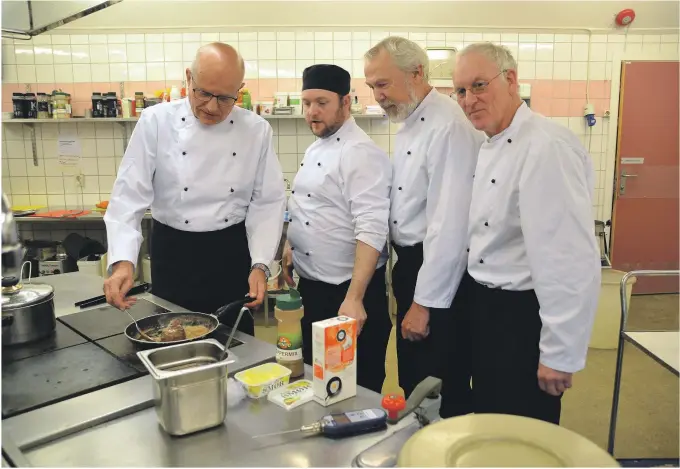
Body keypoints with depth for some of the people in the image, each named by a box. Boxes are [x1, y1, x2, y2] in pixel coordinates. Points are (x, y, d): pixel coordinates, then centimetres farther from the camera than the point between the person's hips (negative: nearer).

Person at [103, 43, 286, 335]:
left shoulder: (257, 130, -5)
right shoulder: (156, 122, -9)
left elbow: (268, 201, -2)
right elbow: (129, 195, -12)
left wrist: (260, 264, -11)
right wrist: (123, 262, -24)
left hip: (232, 252, 1)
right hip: (174, 253, -1)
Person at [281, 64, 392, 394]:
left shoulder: (361, 153, -18)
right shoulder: (315, 149, 11)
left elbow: (371, 230, -25)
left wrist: (354, 298, -30)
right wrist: (291, 248, 11)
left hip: (348, 291, -9)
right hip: (313, 287, 9)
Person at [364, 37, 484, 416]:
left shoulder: (449, 126, -19)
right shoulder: (410, 124, 11)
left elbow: (450, 225, -23)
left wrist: (424, 303, -19)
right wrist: (406, 278, 12)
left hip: (439, 275, -9)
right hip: (411, 264, 9)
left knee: (444, 394, 6)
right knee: (414, 386, 22)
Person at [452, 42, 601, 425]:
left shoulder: (547, 147, -24)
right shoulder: (492, 147, 8)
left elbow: (574, 260, -27)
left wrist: (560, 356, -21)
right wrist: (476, 300, 17)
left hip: (523, 318, -9)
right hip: (488, 308, 9)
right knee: (490, 424, 24)